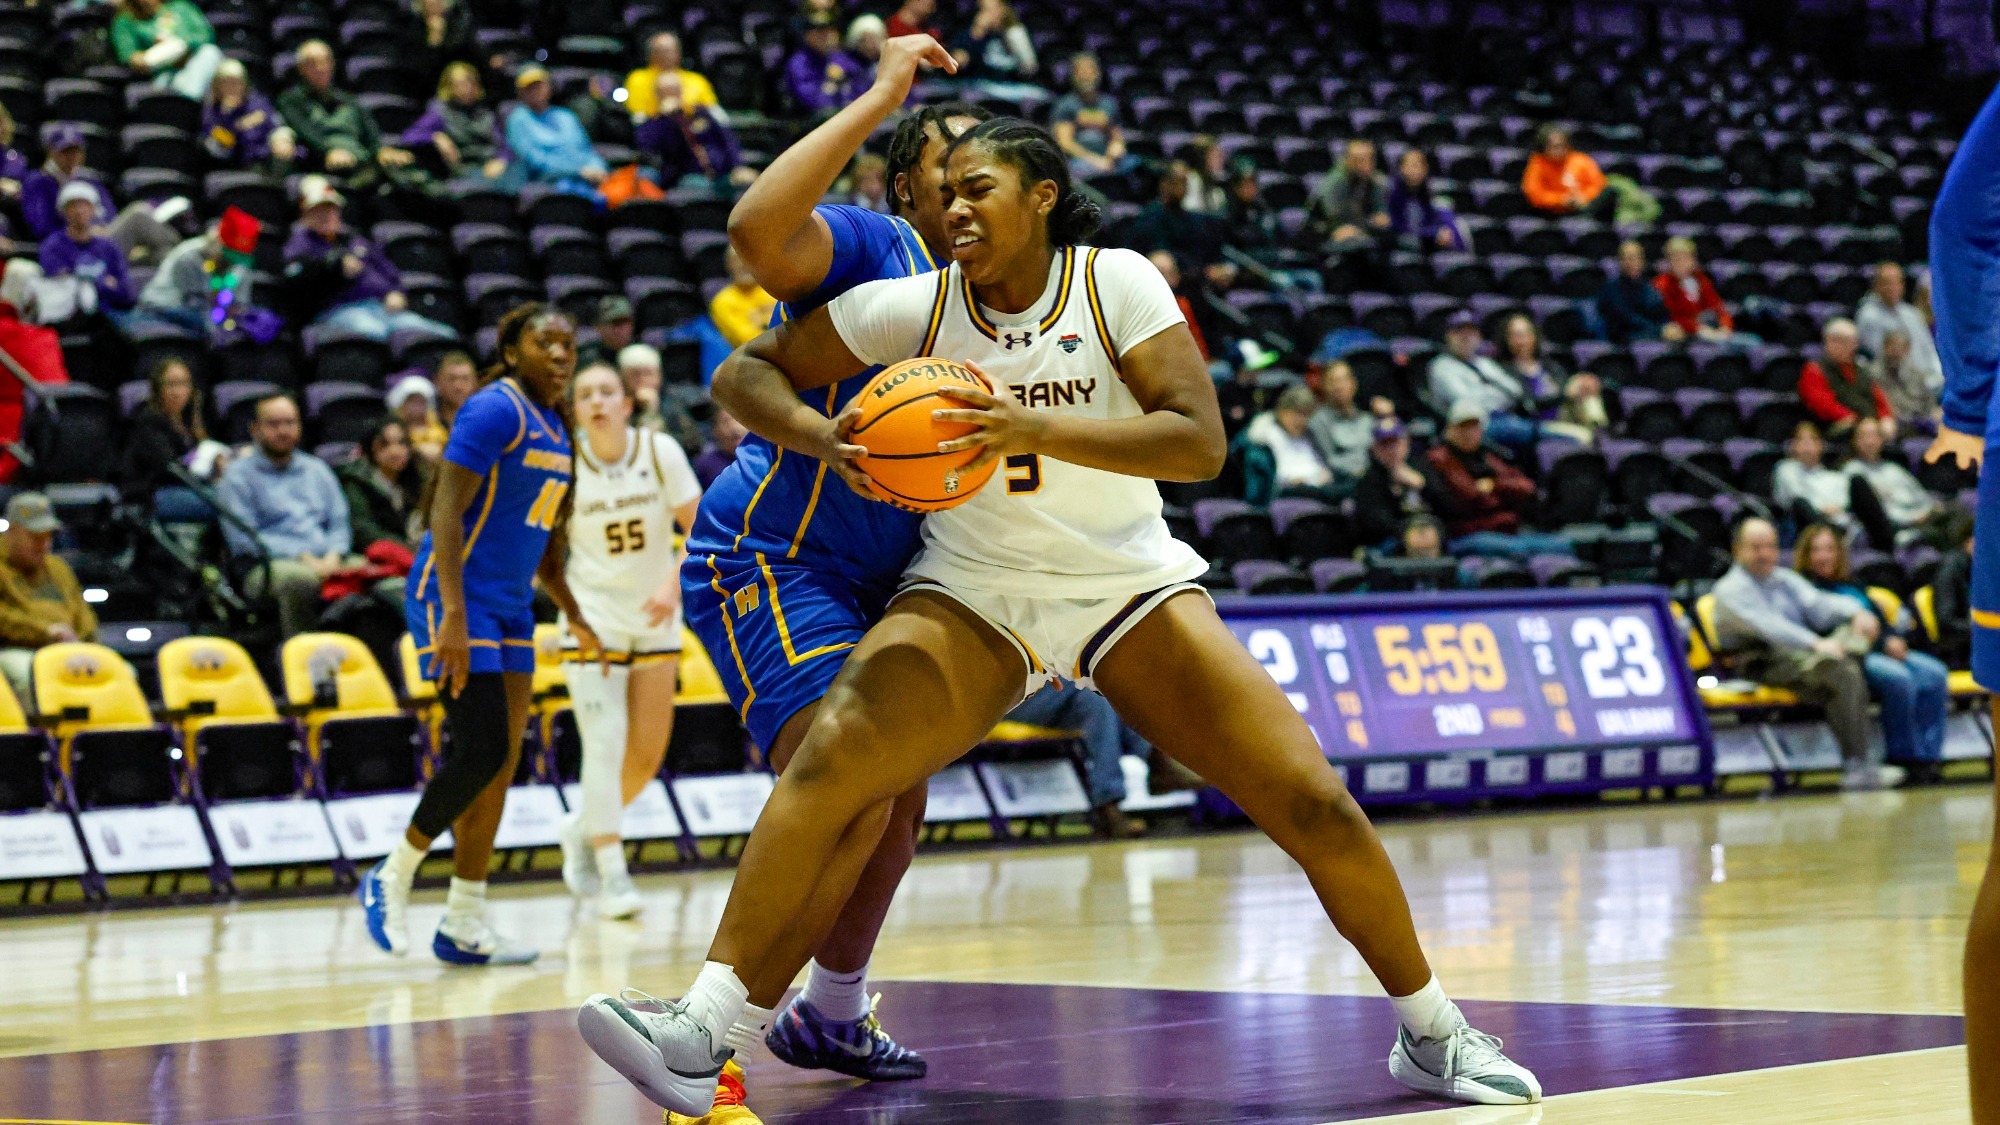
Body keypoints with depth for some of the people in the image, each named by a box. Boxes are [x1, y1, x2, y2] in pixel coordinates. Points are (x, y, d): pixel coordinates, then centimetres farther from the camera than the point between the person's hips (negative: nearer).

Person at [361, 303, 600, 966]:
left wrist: (574, 617, 27)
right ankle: (391, 879, 2)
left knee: (500, 764, 5)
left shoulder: (554, 429, 15)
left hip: (509, 609, 9)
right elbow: (447, 509, -20)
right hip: (456, 597, -9)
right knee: (481, 750, -16)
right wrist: (453, 614, -27)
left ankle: (463, 928, 9)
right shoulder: (496, 409, -12)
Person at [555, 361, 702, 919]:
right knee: (605, 738, -16)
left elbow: (699, 530, -6)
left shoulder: (660, 452, -8)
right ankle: (612, 873, -11)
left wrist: (674, 585, -20)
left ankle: (585, 828, 31)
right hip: (592, 617, -3)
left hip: (654, 619, 3)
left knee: (648, 754, 6)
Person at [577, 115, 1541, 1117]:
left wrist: (1034, 430, -34)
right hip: (974, 590, 1)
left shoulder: (1115, 283, -12)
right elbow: (745, 373, -2)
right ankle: (705, 1032, -27)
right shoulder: (914, 307, -8)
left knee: (1316, 805, -9)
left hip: (1132, 583, 0)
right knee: (828, 762, -26)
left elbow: (1199, 442, -22)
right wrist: (823, 437, -24)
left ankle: (1432, 1035, 13)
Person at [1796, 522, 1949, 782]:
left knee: (1934, 673, -18)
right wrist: (1882, 643, -14)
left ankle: (1929, 754, -23)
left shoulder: (1851, 584, 28)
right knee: (1898, 678, -33)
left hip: (1881, 652, 8)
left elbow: (1879, 619, 25)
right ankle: (1906, 758, -24)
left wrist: (1893, 638, -1)